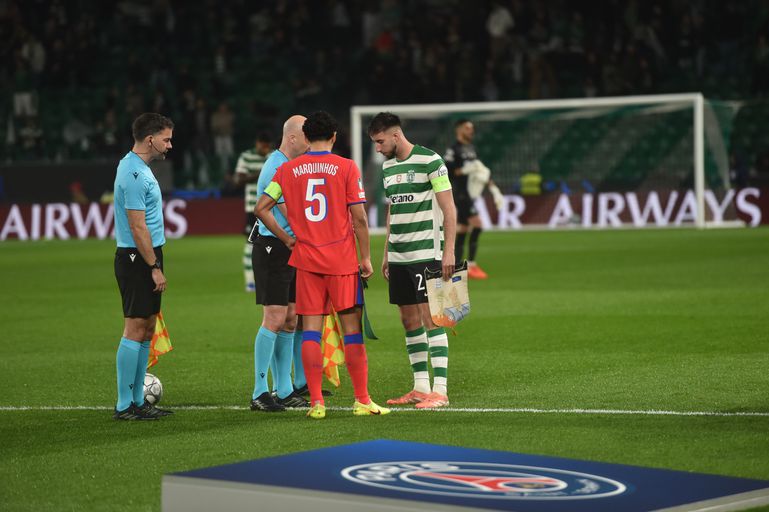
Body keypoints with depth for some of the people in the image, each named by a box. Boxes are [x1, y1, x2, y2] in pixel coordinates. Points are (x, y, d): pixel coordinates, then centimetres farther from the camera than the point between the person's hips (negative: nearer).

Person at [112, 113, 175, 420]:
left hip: (145, 258, 10)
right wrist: (155, 267, -18)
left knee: (147, 328, 12)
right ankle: (124, 406, -5)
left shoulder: (138, 167, 15)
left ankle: (137, 400, 18)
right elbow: (138, 227, -20)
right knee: (135, 329, -8)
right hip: (137, 258, -10)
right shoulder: (134, 174, -18)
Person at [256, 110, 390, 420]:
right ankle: (362, 401, 6)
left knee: (311, 329, 4)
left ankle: (316, 403, 0)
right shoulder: (346, 167, -4)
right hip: (342, 259, -2)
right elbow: (359, 218, -6)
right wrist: (366, 258, 1)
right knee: (352, 327, 4)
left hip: (306, 259, 2)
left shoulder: (287, 170, 3)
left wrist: (287, 239, 8)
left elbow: (261, 209, 1)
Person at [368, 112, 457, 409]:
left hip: (426, 254, -7)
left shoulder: (430, 161, -9)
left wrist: (449, 251, -15)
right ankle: (421, 388, 14)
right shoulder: (388, 167, 14)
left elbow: (448, 209, -10)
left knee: (430, 318, -9)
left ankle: (440, 390, -10)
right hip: (398, 258, 8)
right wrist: (386, 253, 19)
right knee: (409, 321, 8)